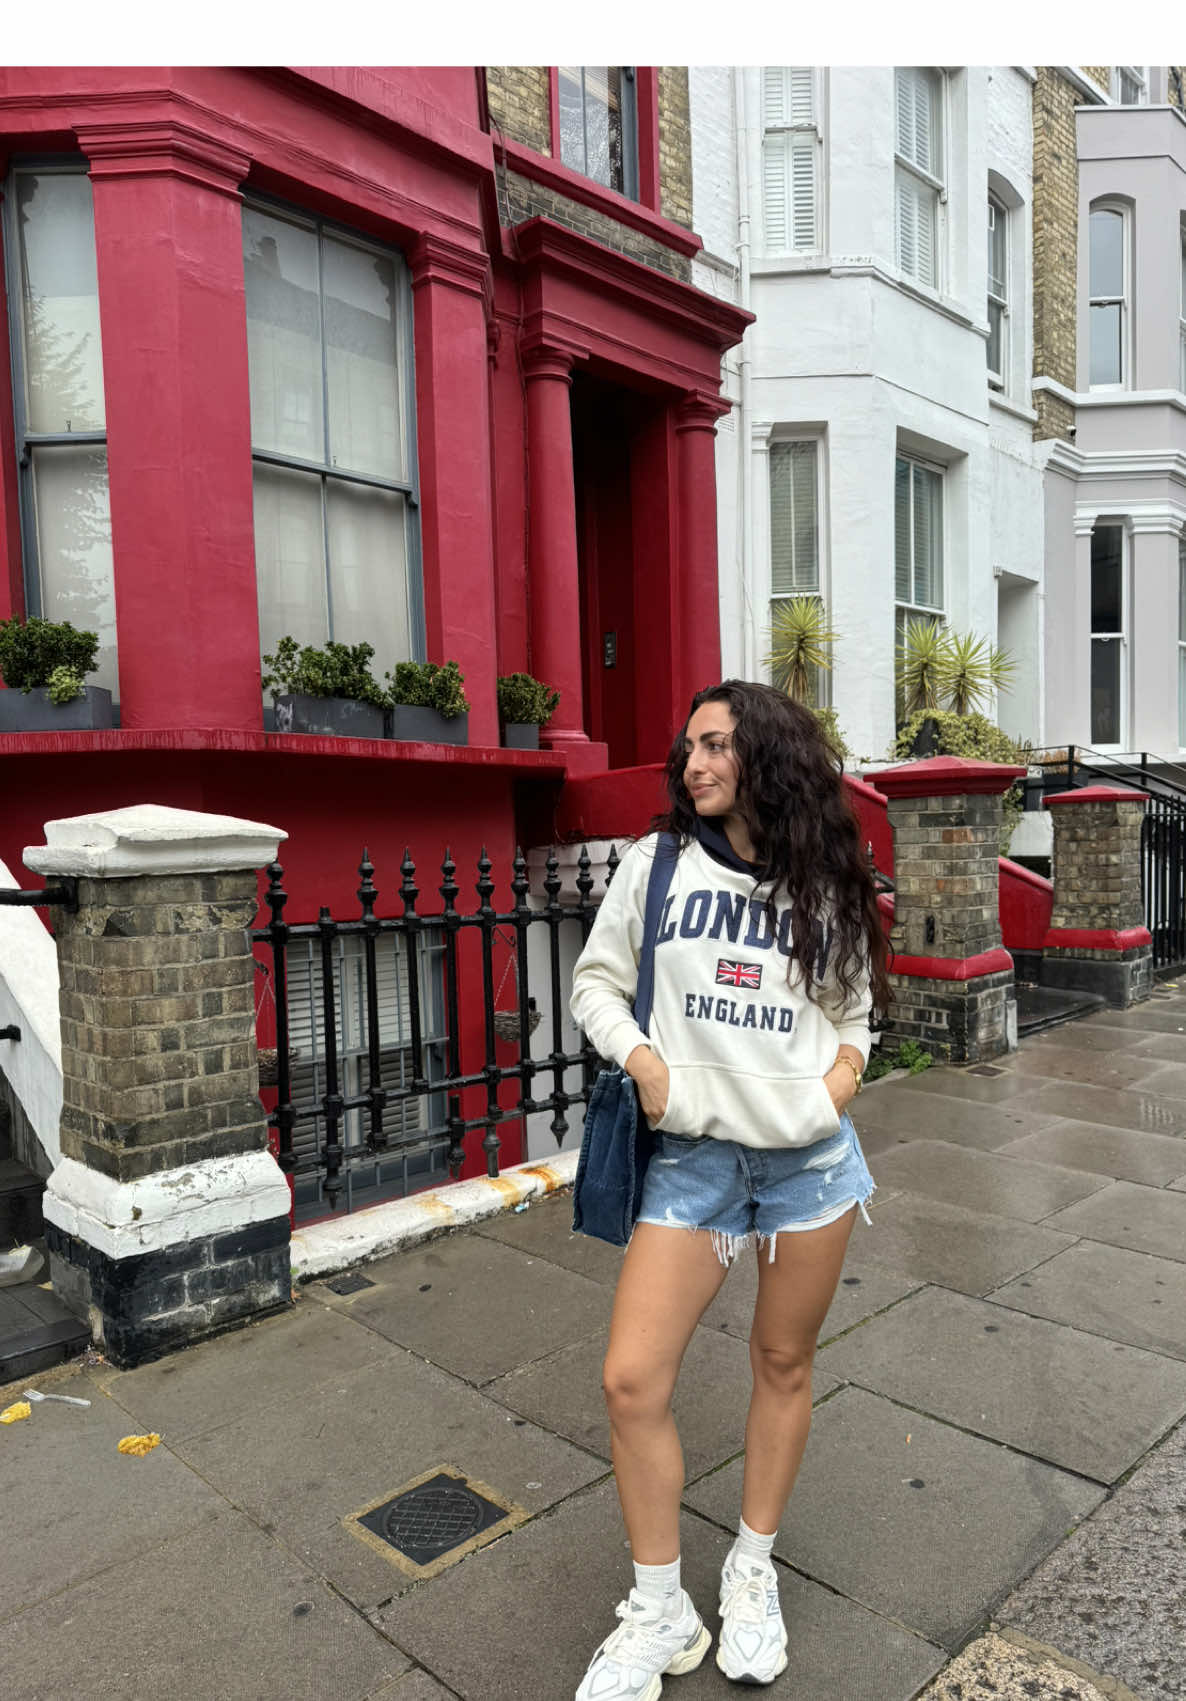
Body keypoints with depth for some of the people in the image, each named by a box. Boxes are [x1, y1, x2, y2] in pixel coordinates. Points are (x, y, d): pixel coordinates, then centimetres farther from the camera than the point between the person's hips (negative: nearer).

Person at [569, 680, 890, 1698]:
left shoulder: (829, 883, 3)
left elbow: (855, 1012, 14)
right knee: (632, 1380, -4)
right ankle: (661, 1614, 20)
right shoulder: (658, 863, -2)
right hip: (693, 1154, -1)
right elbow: (597, 982, 5)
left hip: (810, 1156, 1)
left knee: (785, 1365, 15)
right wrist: (643, 1059, -12)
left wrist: (842, 1074, -5)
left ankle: (753, 1574, 39)